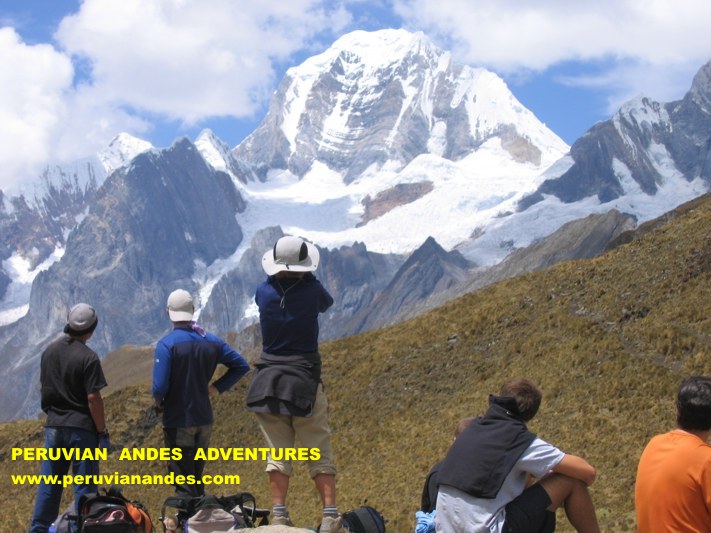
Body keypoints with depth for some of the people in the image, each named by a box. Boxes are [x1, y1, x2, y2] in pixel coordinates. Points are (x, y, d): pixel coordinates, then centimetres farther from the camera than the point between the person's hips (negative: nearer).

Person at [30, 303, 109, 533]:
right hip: (81, 427, -6)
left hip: (53, 426, 6)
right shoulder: (88, 357, -15)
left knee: (49, 483, 13)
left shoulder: (49, 351, 4)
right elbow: (93, 398, -16)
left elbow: (43, 387, 13)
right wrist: (102, 432, -9)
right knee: (84, 484, 3)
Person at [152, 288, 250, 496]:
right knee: (197, 480, 17)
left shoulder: (166, 344, -15)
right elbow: (241, 365, 9)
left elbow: (160, 387, -20)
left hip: (178, 422, -5)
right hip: (205, 419, 5)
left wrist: (159, 402, 1)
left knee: (184, 487, 1)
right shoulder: (211, 341, 2)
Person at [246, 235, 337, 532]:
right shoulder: (312, 291, -8)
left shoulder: (264, 293, -4)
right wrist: (306, 277, 26)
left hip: (268, 381, 2)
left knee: (277, 451, 7)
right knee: (319, 452, 3)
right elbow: (327, 303, 16)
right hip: (305, 381, -2)